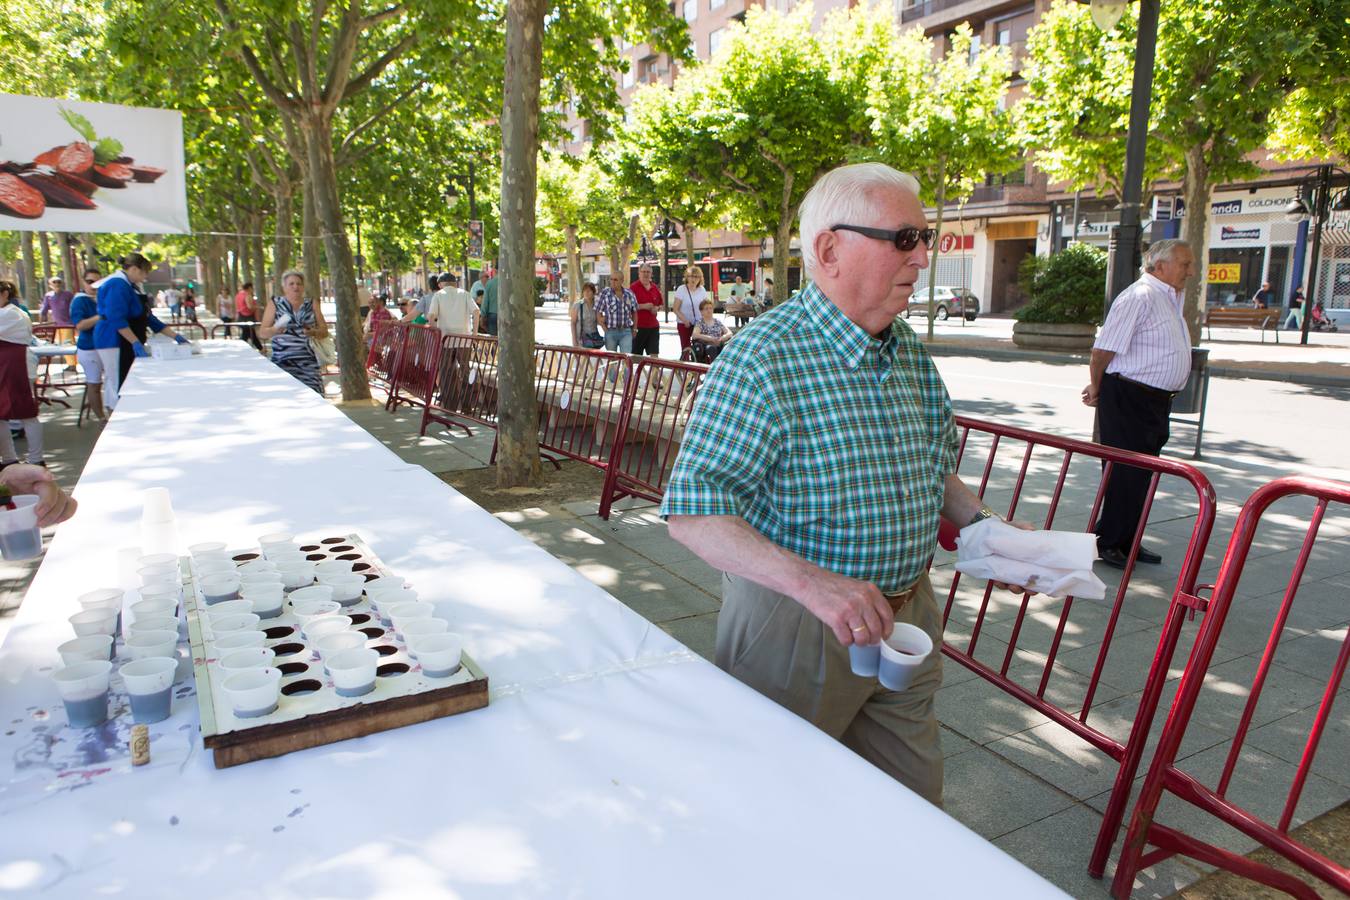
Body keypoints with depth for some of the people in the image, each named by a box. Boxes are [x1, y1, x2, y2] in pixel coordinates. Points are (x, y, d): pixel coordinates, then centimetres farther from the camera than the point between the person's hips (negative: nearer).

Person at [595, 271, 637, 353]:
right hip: (610, 332, 0)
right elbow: (598, 311, 1)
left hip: (626, 332, 1)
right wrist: (604, 328, -5)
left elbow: (634, 311, 13)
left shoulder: (629, 294, 4)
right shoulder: (604, 293, -2)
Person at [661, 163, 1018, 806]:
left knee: (913, 802, 21)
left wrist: (979, 522, 2)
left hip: (907, 613, 7)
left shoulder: (913, 354, 5)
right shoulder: (763, 359, -21)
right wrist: (810, 581, -38)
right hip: (793, 625, -7)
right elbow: (691, 512, -26)